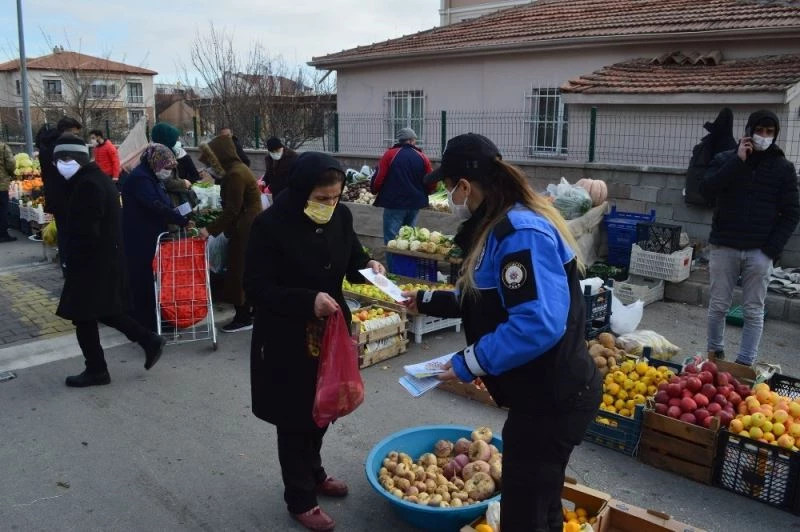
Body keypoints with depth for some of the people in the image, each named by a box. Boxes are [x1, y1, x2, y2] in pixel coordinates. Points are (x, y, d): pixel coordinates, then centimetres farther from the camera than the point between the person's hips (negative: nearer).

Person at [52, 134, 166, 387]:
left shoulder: (87, 185, -20)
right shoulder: (98, 178, 13)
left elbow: (86, 231, -25)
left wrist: (73, 265, -17)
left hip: (92, 261, -10)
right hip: (106, 258, 10)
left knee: (83, 315, 2)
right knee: (105, 310, 18)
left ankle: (96, 370, 13)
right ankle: (149, 340, 19)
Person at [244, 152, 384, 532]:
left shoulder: (341, 216, -5)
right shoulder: (270, 225, -20)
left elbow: (352, 258, 10)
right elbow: (256, 288, -19)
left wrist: (368, 268, -14)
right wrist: (308, 300, -30)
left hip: (329, 330, 6)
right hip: (286, 338, -6)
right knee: (295, 418, 8)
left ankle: (312, 473, 46)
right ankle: (299, 498, 28)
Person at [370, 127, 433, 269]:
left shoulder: (390, 154, -6)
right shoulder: (422, 157, 4)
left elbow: (378, 179, -9)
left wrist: (374, 189, 11)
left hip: (394, 203, -4)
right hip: (415, 204, 4)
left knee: (392, 240, 1)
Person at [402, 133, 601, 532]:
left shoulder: (521, 233, -25)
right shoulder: (503, 227, 9)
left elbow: (538, 324, -34)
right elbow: (483, 302, 19)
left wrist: (469, 363, -24)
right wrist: (426, 301, 24)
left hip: (552, 399, -10)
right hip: (543, 393, 10)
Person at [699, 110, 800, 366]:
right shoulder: (725, 159, 3)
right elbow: (707, 190, -13)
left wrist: (772, 249, -7)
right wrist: (738, 161, -15)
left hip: (759, 252, 0)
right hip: (724, 247, 0)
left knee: (753, 312, 3)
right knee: (718, 306, 7)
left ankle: (745, 363, 11)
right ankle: (715, 353, 22)